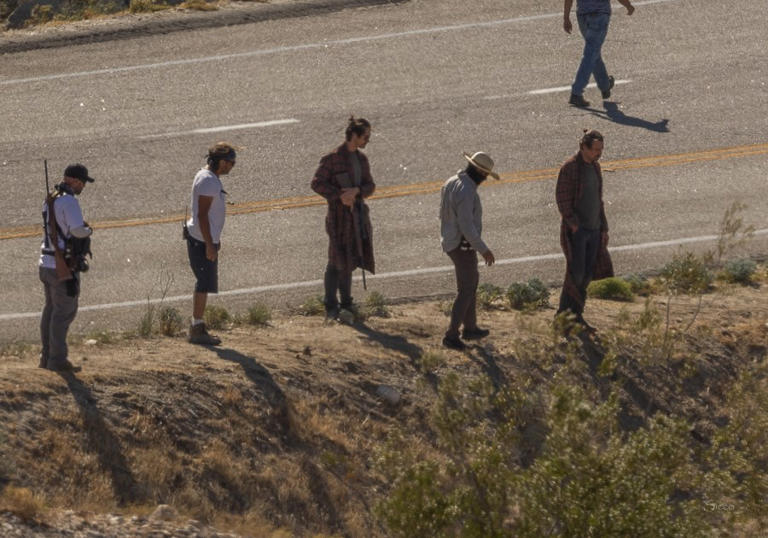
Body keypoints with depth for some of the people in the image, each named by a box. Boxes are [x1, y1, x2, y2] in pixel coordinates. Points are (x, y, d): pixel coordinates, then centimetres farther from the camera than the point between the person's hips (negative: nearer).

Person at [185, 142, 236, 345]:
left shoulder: (211, 178, 13)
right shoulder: (208, 181, -19)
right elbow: (202, 214, -22)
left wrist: (215, 239, 27)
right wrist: (210, 245, -22)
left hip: (207, 239, 11)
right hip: (202, 241, -11)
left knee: (205, 284, 14)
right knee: (205, 284, -7)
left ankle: (197, 327, 20)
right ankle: (197, 330, -3)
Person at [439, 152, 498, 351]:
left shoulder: (451, 183, 5)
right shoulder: (466, 191, -25)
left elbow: (444, 215, 15)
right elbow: (466, 224, -27)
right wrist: (483, 249, -21)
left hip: (451, 242, 10)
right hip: (463, 246, -10)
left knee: (471, 281, 24)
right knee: (466, 291, 0)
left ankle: (470, 328, 33)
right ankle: (451, 336, 1)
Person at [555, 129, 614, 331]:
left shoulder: (594, 167, 12)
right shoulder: (569, 168, -13)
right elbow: (562, 200, -15)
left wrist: (604, 229, 15)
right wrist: (574, 226, -20)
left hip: (593, 229, 8)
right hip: (575, 230, -8)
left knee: (587, 275, 7)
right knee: (576, 273, -10)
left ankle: (576, 315, 14)